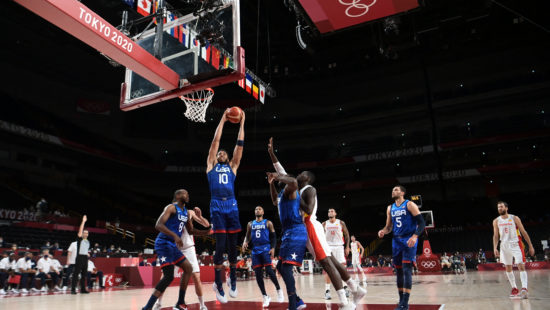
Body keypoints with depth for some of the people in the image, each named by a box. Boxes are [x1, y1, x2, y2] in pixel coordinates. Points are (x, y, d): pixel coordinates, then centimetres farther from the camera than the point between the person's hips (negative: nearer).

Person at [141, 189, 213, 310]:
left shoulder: (187, 212, 15)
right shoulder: (171, 207, -11)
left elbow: (191, 231, 24)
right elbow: (158, 225, -23)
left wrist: (206, 232, 11)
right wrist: (175, 236, -33)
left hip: (173, 245, 9)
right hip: (164, 243, -9)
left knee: (188, 268, 13)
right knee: (168, 276, -17)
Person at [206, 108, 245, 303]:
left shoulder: (232, 167, 21)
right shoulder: (211, 165, 16)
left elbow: (240, 145, 17)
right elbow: (215, 141, 13)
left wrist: (242, 123, 16)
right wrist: (222, 120, 15)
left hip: (232, 206, 3)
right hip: (217, 206, -2)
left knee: (232, 246, 5)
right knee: (221, 245, -7)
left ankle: (233, 281, 22)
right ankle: (218, 285, 7)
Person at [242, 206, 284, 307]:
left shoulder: (268, 223, 5)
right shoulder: (250, 224, 15)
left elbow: (273, 237, 3)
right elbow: (248, 236, 16)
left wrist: (273, 248, -11)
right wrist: (245, 242, -6)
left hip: (266, 249, -4)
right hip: (255, 250, 4)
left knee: (269, 270, -16)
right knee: (258, 274, 1)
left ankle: (278, 290, 8)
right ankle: (265, 297, 13)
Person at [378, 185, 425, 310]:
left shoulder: (410, 205, -5)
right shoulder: (390, 208, 14)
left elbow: (421, 223, -10)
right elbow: (389, 227, 19)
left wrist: (415, 236, -25)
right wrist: (383, 231, -4)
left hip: (409, 240, -6)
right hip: (396, 241, 6)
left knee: (406, 270, -13)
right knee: (398, 271, 9)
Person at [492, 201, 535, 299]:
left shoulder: (514, 218, -4)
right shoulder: (496, 221, 4)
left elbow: (524, 232, -1)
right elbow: (495, 236, 6)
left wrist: (530, 246, -1)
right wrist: (495, 248, -3)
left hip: (516, 244, -4)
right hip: (504, 246, 4)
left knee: (521, 266, -13)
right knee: (508, 268, 8)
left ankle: (524, 289, -17)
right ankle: (514, 288, 20)